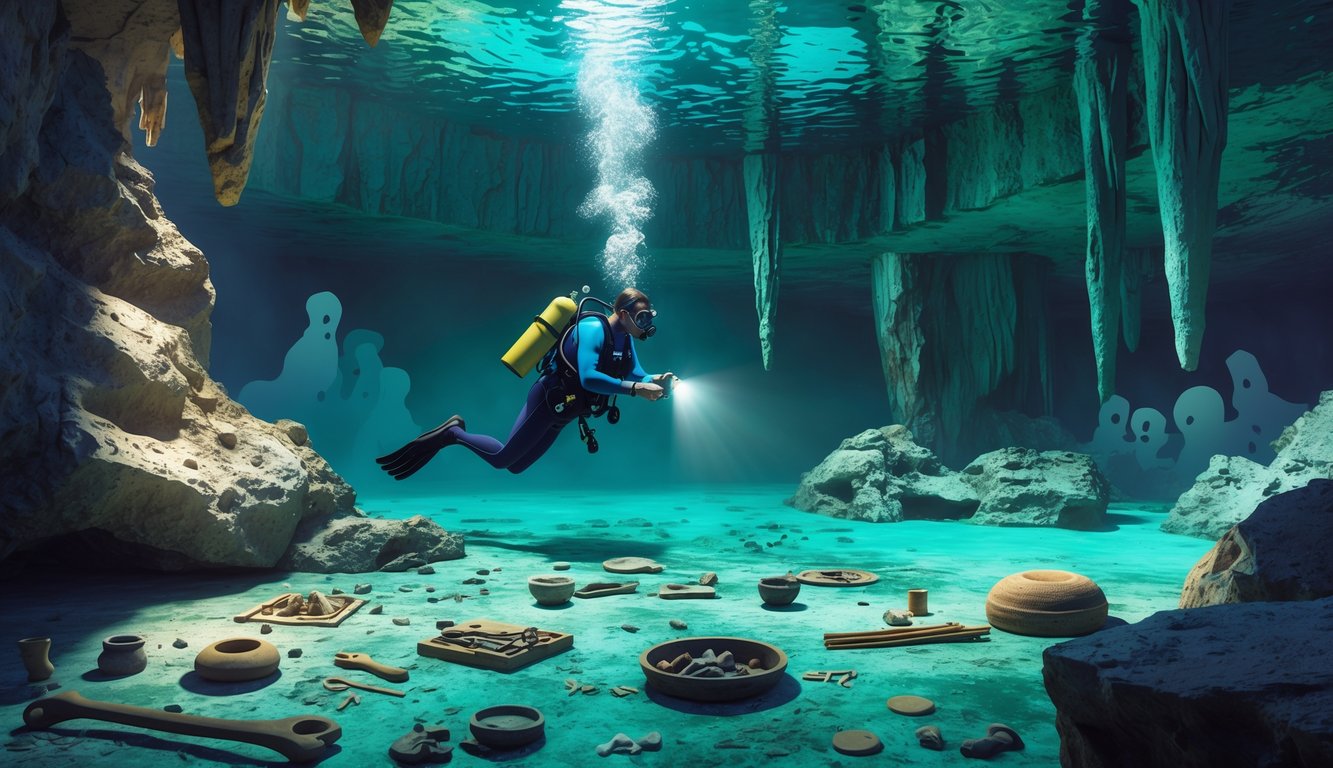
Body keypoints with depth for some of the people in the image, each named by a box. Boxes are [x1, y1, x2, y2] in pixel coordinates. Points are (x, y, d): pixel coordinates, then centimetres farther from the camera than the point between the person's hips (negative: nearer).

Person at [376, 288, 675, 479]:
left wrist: (655, 381, -14)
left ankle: (454, 432, 24)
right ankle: (452, 433, 13)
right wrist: (635, 388, -39)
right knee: (501, 458, -7)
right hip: (547, 402, -9)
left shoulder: (625, 338, 6)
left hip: (560, 410, 9)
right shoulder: (592, 328, -22)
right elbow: (588, 378, -36)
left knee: (515, 466, 14)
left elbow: (637, 376, 8)